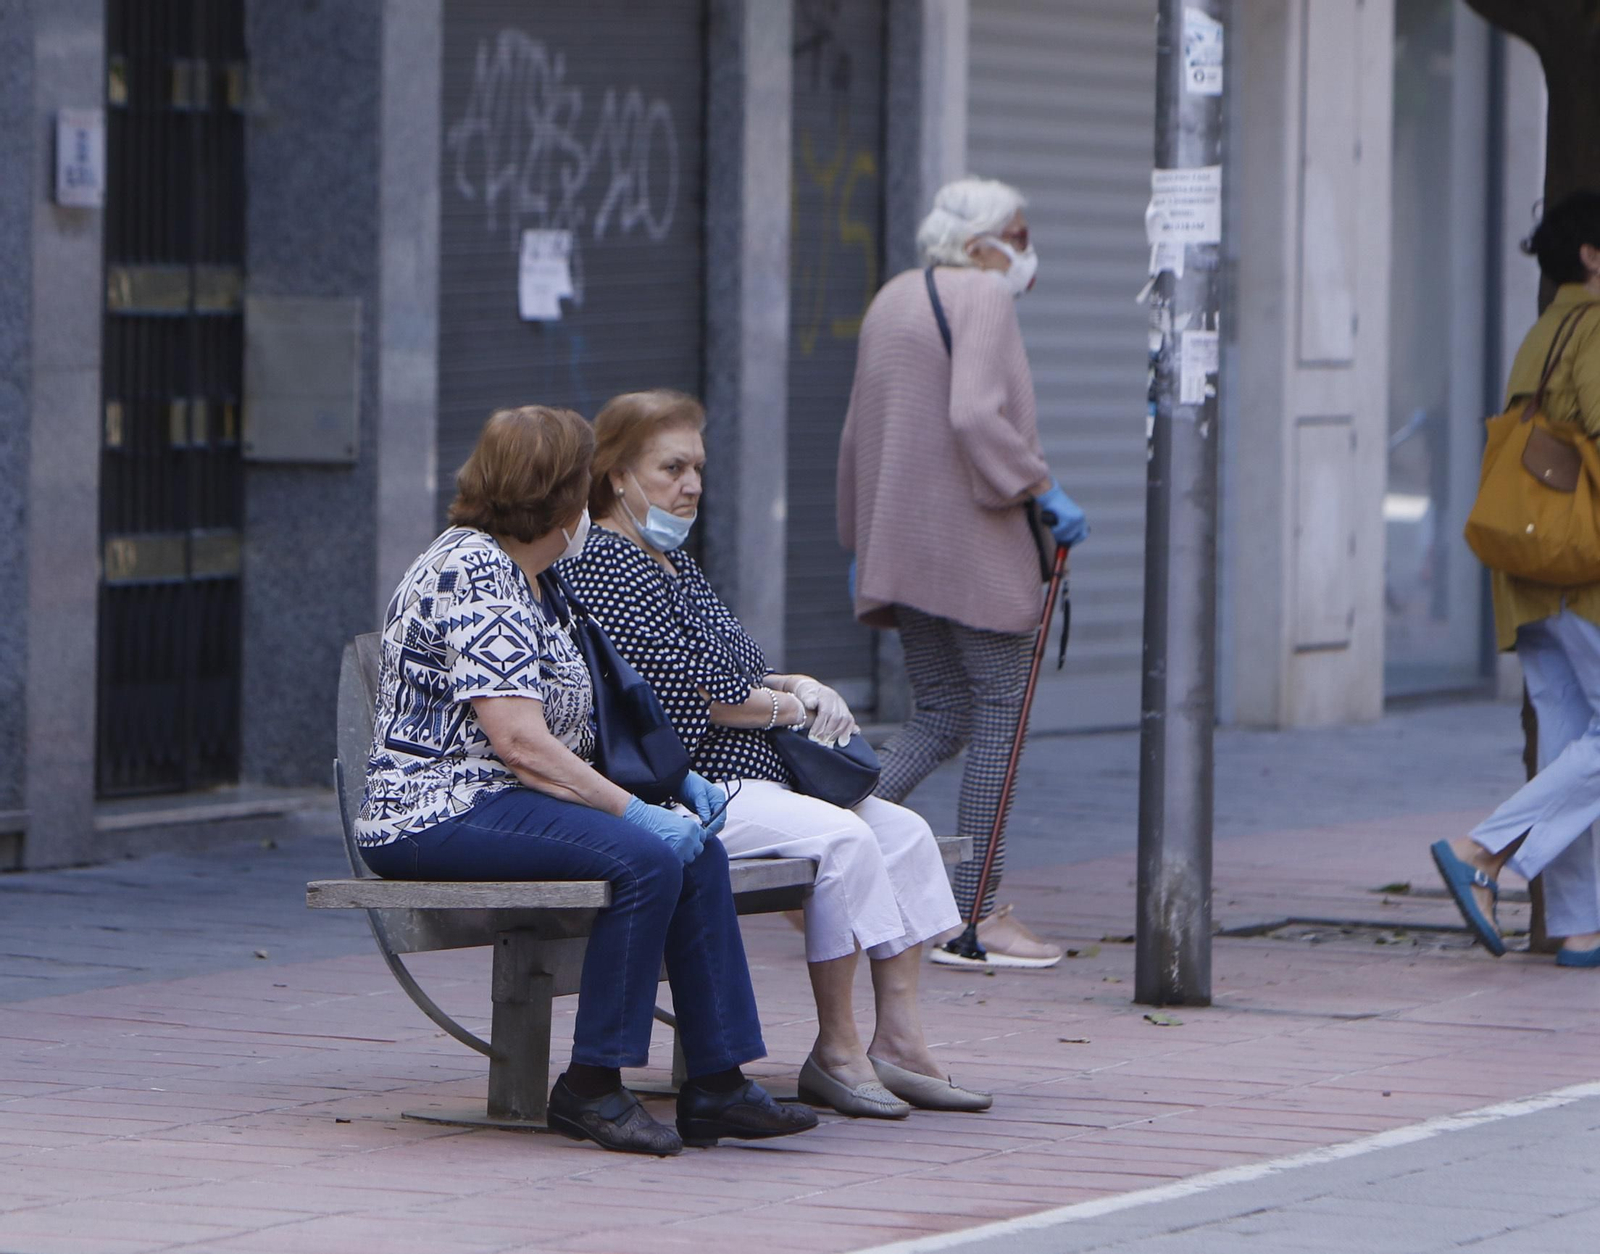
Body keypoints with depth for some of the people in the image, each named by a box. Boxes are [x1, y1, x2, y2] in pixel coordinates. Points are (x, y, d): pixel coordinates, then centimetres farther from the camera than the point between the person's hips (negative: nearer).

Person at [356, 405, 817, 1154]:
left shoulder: (520, 580, 18)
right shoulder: (472, 573, -15)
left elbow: (557, 730, 21)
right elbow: (518, 739, -22)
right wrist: (631, 809, -19)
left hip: (505, 805, 10)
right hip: (438, 818, -10)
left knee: (697, 854, -5)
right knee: (645, 859, -27)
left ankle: (717, 1084, -6)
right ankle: (591, 1086, -19)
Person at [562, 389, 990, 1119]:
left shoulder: (673, 562, 22)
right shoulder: (600, 566, -10)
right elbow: (682, 689, -18)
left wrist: (803, 688, 4)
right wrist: (788, 706, -4)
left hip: (757, 778, 11)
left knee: (906, 833, -3)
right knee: (842, 837, -28)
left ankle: (898, 1042, -8)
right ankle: (836, 1052, -23)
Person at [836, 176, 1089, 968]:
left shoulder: (892, 300, 17)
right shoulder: (981, 299, -9)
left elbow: (859, 433, 21)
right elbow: (976, 415, -24)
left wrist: (860, 543, 26)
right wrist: (1040, 491, -16)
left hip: (899, 542, 8)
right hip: (974, 546, -8)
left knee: (940, 718, 14)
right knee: (999, 715, -1)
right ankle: (975, 916, -1)